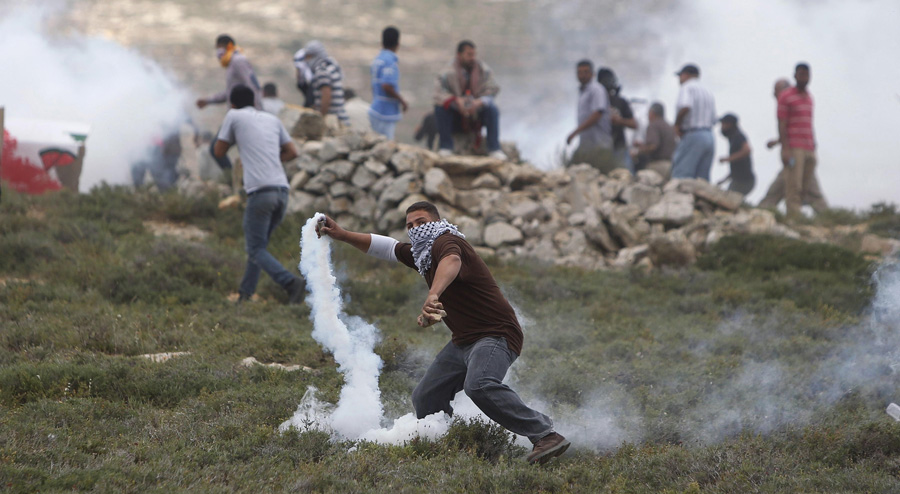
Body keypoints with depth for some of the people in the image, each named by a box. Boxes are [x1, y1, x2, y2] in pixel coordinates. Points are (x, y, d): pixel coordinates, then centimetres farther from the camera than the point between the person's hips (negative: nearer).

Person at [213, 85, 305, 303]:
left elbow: (219, 151, 16)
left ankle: (291, 283, -23)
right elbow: (292, 152, 20)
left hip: (260, 192, -6)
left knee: (256, 250, -2)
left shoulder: (234, 116, 8)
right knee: (259, 243, 19)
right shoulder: (272, 119, 20)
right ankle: (245, 293, 15)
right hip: (282, 190, 6)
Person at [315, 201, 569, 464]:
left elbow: (452, 261, -38)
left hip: (495, 336, -10)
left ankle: (546, 435, -35)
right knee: (425, 399, 6)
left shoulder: (446, 241, -14)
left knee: (479, 386, -36)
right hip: (463, 342, 10)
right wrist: (342, 234, 23)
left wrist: (432, 296, -56)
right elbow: (386, 247, 30)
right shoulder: (422, 253, 16)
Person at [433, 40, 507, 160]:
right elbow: (439, 93, -23)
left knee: (492, 109, -27)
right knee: (440, 107, -29)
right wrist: (456, 100, -41)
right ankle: (446, 147, -22)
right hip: (456, 116, -1)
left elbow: (491, 92, -14)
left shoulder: (485, 70, -6)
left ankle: (494, 149, -22)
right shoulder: (448, 72, -12)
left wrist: (480, 102, -37)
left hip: (477, 115, 1)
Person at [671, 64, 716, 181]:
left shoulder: (687, 88, -3)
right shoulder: (707, 92, 22)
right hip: (710, 137, 8)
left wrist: (677, 125, -11)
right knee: (702, 179, 6)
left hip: (693, 135, -8)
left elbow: (685, 107, -23)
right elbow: (713, 119, 19)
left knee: (680, 176, -12)